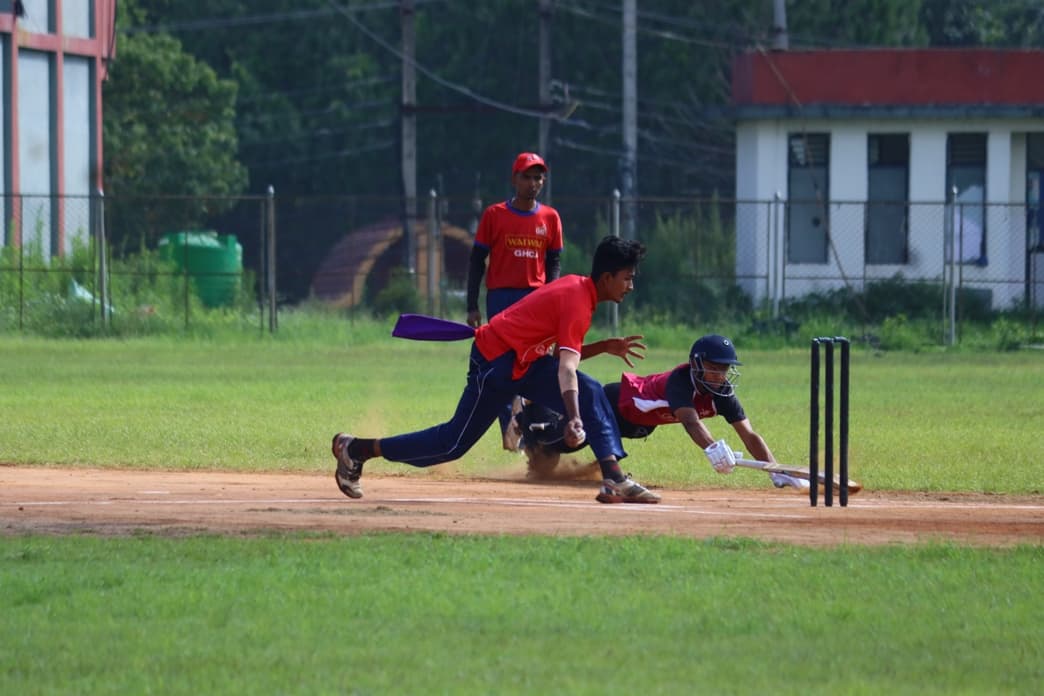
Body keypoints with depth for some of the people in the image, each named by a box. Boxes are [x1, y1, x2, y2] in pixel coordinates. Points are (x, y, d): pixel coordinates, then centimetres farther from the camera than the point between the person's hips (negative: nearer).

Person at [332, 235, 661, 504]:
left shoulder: (576, 286, 7)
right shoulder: (578, 303, -25)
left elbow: (562, 353, 16)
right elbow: (566, 368, -40)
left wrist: (606, 347, 4)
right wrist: (574, 420, -53)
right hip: (497, 363, -10)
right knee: (454, 442, -6)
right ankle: (355, 449, 5)